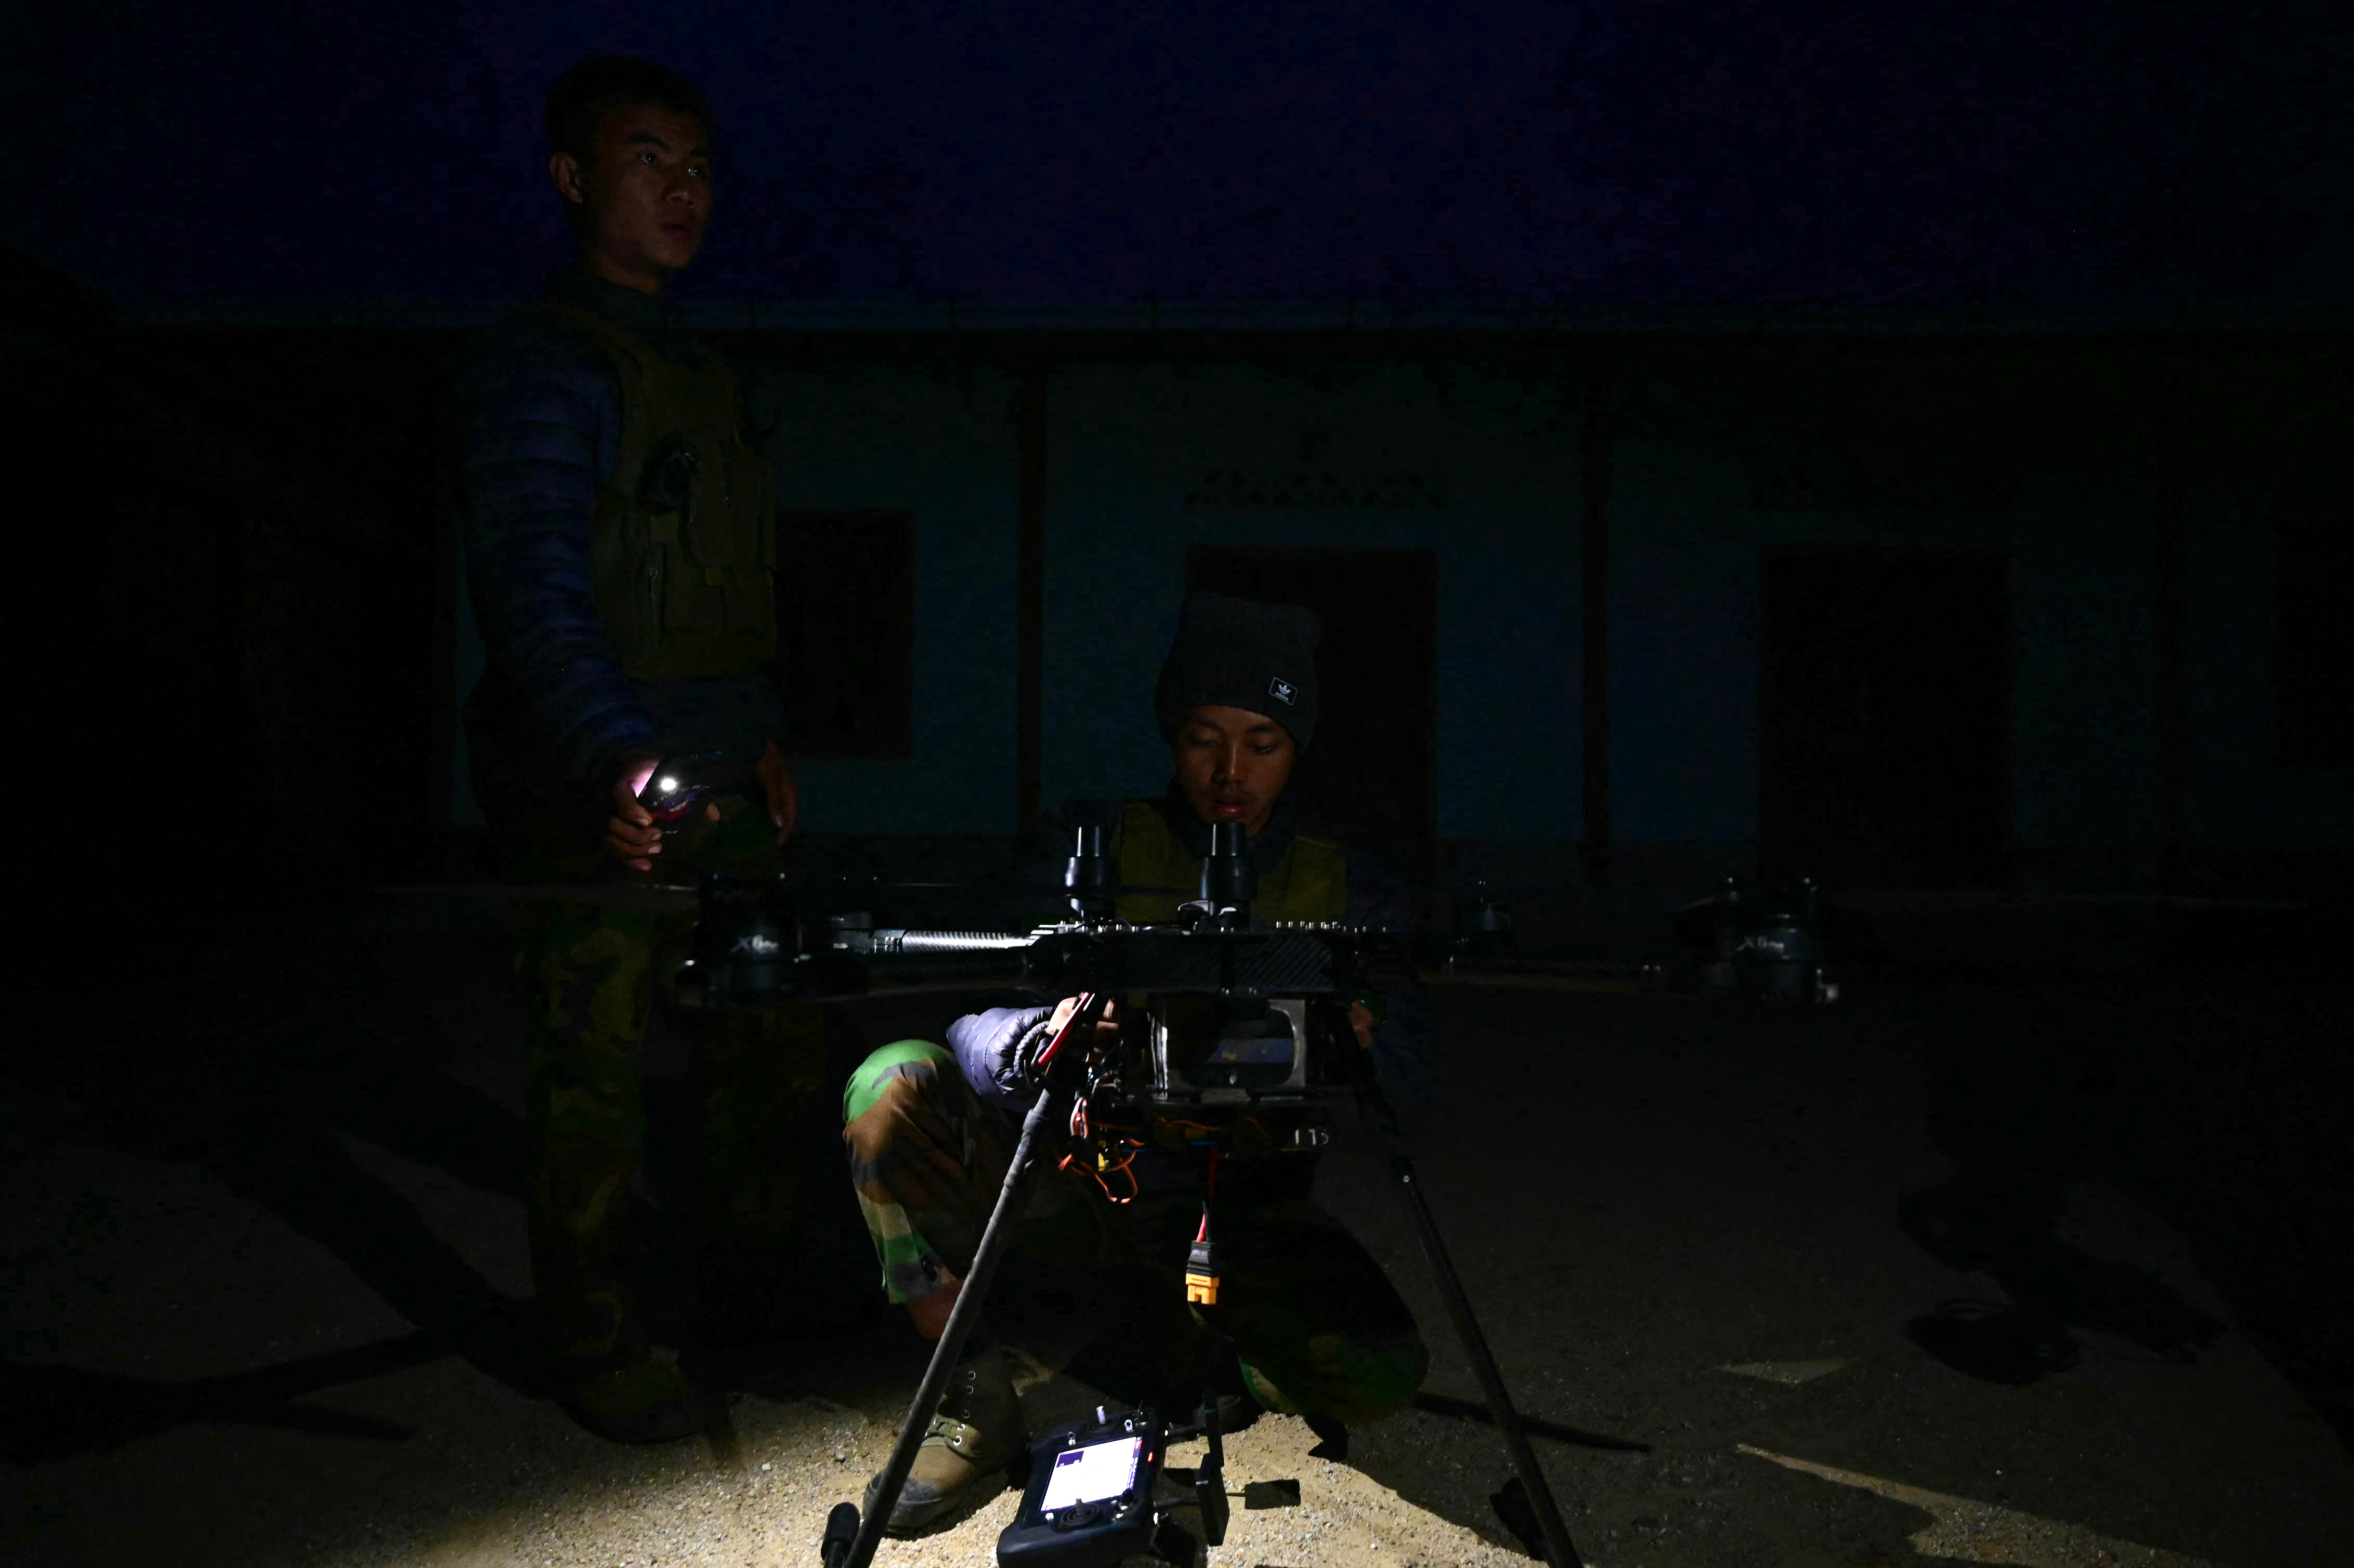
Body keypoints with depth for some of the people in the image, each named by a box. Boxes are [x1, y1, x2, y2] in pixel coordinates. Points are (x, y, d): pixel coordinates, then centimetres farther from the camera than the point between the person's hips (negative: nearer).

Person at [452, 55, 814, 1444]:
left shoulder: (701, 374, 18)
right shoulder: (546, 369, -10)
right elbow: (537, 594, -22)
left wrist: (766, 740, 19)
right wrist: (619, 760, -35)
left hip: (728, 793, 8)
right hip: (600, 805, -8)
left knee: (775, 1048, 15)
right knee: (598, 1076, 1)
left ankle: (755, 1284, 33)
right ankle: (592, 1346, 17)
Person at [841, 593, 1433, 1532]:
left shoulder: (1352, 891, 1)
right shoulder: (1094, 845, -3)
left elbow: (1412, 1090, -7)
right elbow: (979, 1028, -14)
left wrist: (1362, 1040, -32)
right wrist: (1044, 1041, -39)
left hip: (1240, 1209, 0)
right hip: (1080, 1175, 0)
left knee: (1383, 1374, -26)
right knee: (896, 1086, -25)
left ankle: (1184, 1325, 7)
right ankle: (975, 1401, -10)